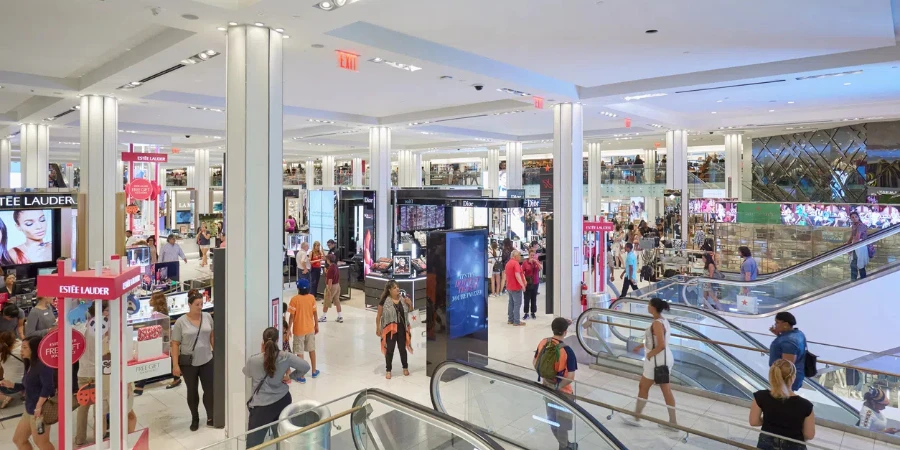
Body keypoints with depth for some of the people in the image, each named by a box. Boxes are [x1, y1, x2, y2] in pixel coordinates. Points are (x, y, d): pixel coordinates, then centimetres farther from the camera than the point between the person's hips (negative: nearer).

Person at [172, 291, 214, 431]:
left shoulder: (207, 317, -2)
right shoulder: (181, 322, -11)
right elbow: (175, 344, -8)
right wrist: (175, 365, -11)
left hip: (207, 361, 2)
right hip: (189, 363, -2)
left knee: (209, 389, 5)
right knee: (192, 391, 13)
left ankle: (210, 418, 19)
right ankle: (195, 418, 30)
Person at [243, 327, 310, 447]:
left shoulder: (253, 360, -15)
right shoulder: (285, 356, -10)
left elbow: (246, 373, 8)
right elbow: (306, 367, -4)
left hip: (262, 406, -3)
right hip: (283, 401, 3)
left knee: (253, 444, 7)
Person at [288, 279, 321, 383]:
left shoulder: (294, 299, -16)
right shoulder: (312, 298, -5)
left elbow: (292, 316, -14)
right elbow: (315, 313, 1)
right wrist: (316, 325, 13)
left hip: (299, 330, -4)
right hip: (310, 328, 4)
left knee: (300, 353, 4)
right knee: (312, 350, 18)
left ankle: (301, 376, 9)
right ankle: (314, 371, 31)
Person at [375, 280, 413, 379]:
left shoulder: (403, 298, -3)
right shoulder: (385, 301, -13)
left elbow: (410, 312, 10)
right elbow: (378, 316, -5)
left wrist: (410, 304, -10)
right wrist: (378, 328, -4)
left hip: (402, 328, 3)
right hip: (390, 329, -3)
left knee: (402, 349, 16)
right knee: (389, 350, 7)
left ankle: (405, 367, 34)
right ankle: (388, 370, 23)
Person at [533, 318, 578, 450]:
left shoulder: (543, 343, -11)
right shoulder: (567, 351, -27)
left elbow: (535, 363, 1)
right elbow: (570, 378, -27)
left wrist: (546, 377, 7)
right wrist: (558, 387, -15)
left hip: (547, 387, 6)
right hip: (563, 391, -6)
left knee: (552, 418, 24)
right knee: (563, 420, 16)